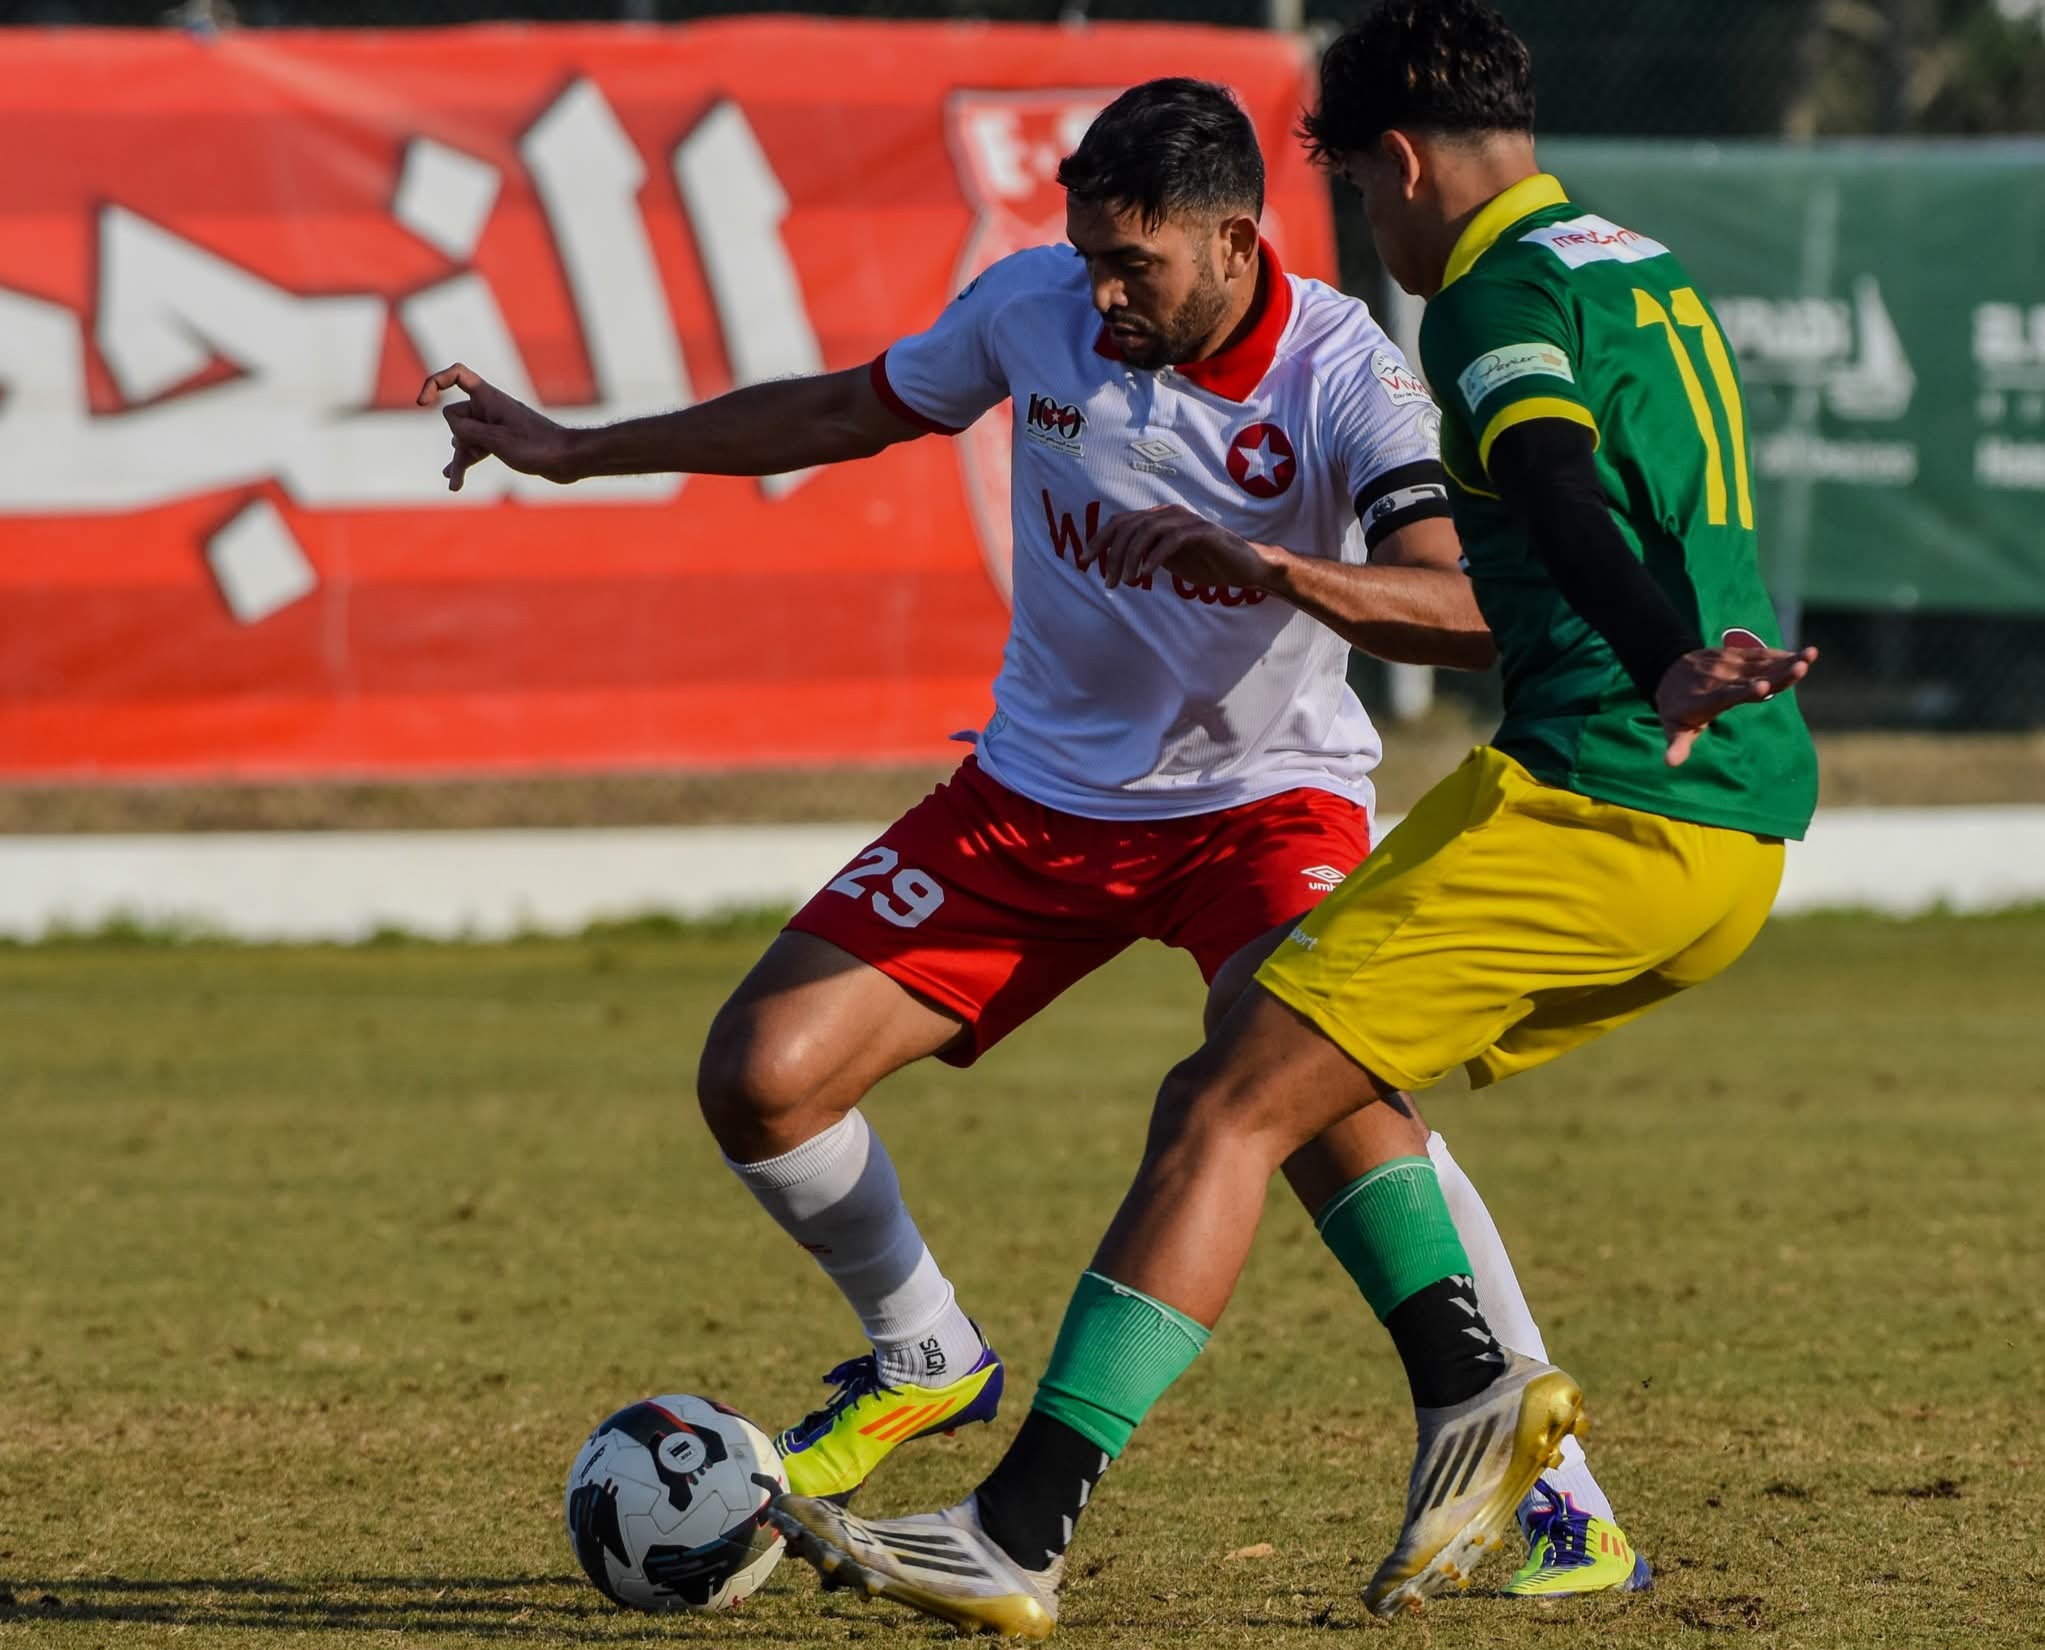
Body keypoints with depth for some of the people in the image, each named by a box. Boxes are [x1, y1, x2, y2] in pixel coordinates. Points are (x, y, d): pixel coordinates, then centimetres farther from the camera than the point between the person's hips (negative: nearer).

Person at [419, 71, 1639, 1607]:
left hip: (1265, 797, -5)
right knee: (761, 1077, -8)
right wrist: (581, 450, 15)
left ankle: (1556, 1492, -24)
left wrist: (1274, 566, -48)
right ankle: (925, 1362, 22)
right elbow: (850, 411, 11)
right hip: (1042, 793, 5)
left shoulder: (1340, 373, -20)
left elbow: (1471, 609, -33)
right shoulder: (1034, 305, -9)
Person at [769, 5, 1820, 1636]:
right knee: (1305, 1071, 21)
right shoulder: (1655, 277, 22)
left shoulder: (1504, 294, -7)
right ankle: (1469, 1383, 4)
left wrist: (1663, 676, -44)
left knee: (1229, 1110, -9)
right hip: (1742, 843, 9)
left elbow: (1561, 498, -27)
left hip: (1594, 799, -9)